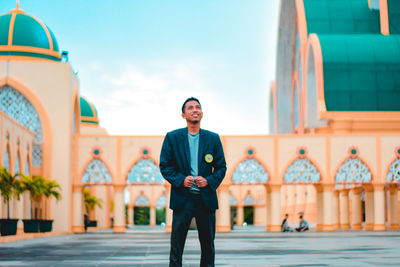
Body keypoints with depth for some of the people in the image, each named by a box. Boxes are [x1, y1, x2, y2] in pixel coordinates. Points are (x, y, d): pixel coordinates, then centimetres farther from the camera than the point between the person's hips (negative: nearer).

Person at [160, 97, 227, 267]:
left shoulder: (213, 138, 8)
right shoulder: (172, 137, 5)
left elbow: (221, 167, 9)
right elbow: (165, 166, 3)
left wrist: (209, 181, -10)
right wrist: (181, 180, -13)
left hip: (206, 199, 2)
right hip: (182, 198, -1)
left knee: (208, 246, 7)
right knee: (176, 246, -1)